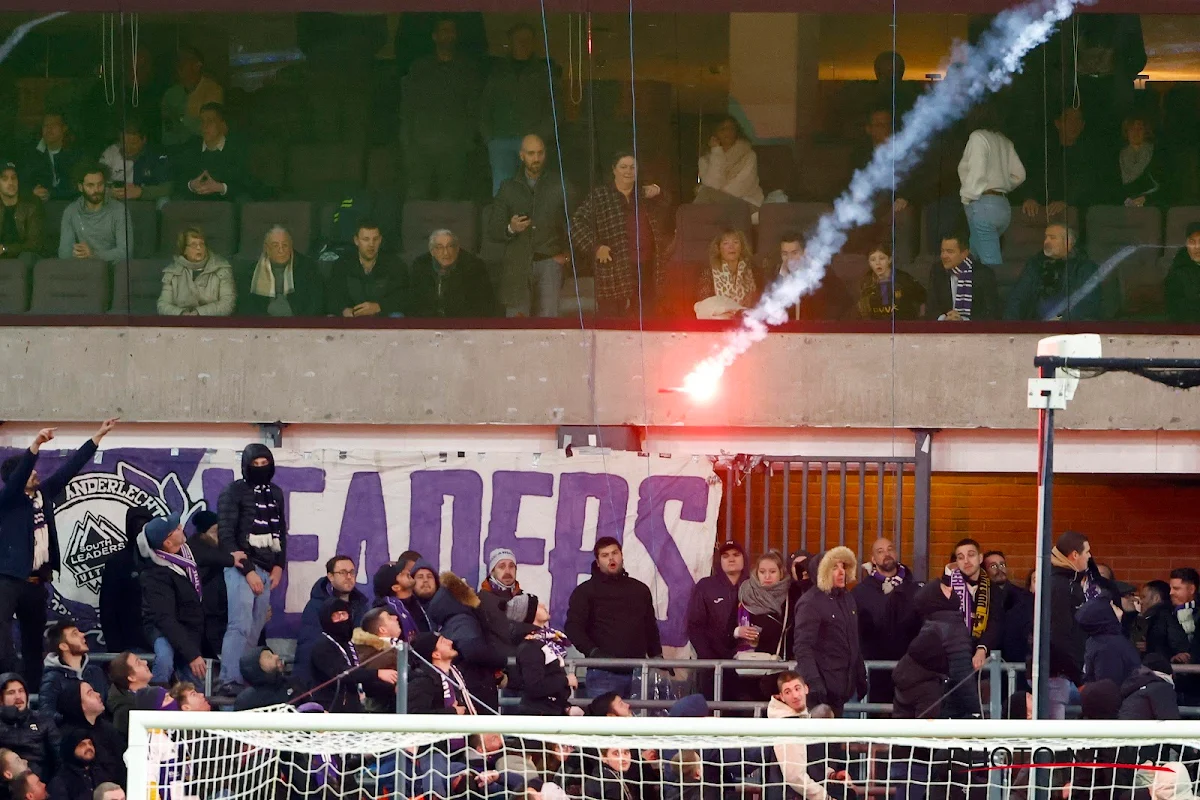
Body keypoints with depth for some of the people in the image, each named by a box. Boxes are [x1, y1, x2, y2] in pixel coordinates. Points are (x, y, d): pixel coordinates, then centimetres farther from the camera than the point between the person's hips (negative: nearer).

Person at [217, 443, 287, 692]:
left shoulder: (275, 494, 16)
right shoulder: (233, 492, -3)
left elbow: (281, 532, 24)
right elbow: (226, 536, -8)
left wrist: (279, 566, 8)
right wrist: (248, 571, -12)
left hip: (266, 571, 7)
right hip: (241, 568, -7)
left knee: (255, 630, 3)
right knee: (241, 626, -16)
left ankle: (245, 677, 4)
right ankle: (231, 681, -20)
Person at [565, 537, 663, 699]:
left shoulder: (640, 590, 18)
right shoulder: (586, 591, 3)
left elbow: (650, 627, 25)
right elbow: (573, 628, -7)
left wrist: (656, 655, 12)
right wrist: (593, 652, -21)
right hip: (604, 673, -4)